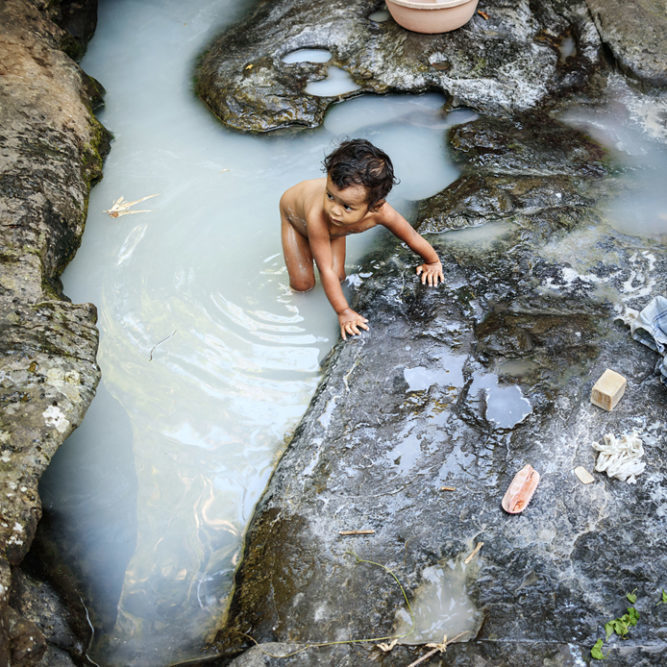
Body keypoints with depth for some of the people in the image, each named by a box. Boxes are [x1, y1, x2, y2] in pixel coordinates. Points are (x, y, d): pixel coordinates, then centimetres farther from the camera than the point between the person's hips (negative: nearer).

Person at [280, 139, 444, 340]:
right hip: (293, 209, -3)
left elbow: (413, 238, -21)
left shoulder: (380, 212, -41)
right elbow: (326, 271, -40)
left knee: (339, 276, -5)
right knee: (303, 283, -7)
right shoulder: (318, 217, -51)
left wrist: (433, 263, -4)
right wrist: (343, 312, -34)